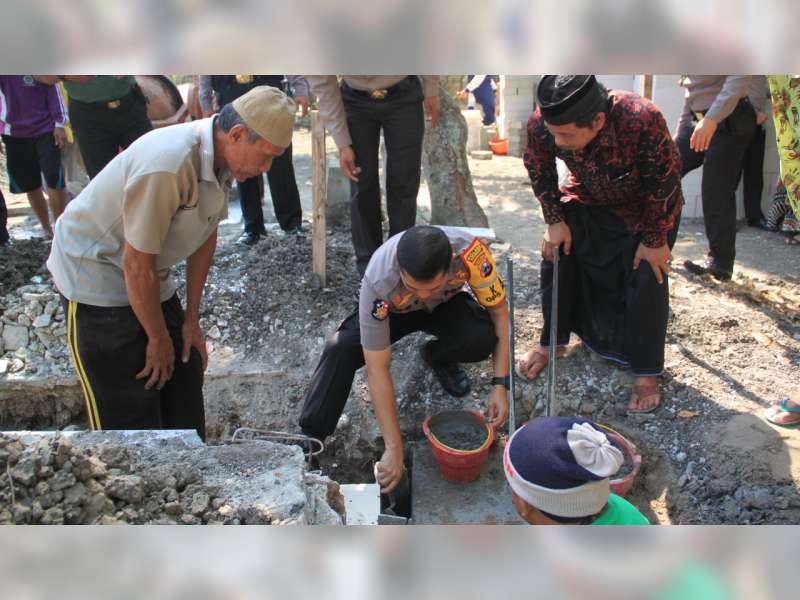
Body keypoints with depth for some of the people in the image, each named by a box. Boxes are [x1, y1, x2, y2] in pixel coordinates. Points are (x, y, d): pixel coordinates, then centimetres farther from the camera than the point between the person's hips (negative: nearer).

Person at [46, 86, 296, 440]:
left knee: (183, 382, 13)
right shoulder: (167, 165, -33)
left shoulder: (221, 157, -6)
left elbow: (206, 236, 4)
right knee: (129, 413, -5)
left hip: (149, 280, 8)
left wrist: (191, 320, 8)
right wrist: (158, 338, -12)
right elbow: (136, 264, -26)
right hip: (95, 275, -8)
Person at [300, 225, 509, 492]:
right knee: (341, 348, -29)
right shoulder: (378, 282, -40)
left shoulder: (470, 251, -38)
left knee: (483, 338, -29)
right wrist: (394, 448, -32)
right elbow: (377, 370, -34)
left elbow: (500, 312, -21)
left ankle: (439, 359, 6)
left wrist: (500, 385, -27)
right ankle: (312, 437, -12)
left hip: (446, 305, 2)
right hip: (394, 310, -1)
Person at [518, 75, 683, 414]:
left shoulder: (643, 121, -43)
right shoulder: (540, 124, -32)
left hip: (647, 207, -3)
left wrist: (655, 240, -19)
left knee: (647, 277, -11)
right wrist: (555, 220, -8)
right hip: (586, 202, 4)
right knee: (556, 256, -1)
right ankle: (551, 343, 19)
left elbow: (666, 183, -27)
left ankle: (646, 374, 3)